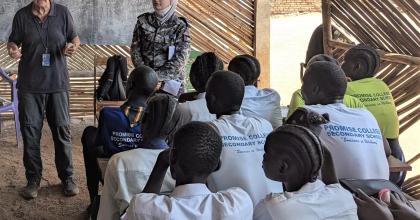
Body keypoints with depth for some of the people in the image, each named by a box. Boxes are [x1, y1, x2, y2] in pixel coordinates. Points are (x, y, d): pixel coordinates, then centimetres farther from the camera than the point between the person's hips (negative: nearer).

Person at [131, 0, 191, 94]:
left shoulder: (180, 27, -3)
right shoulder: (143, 21, 7)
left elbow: (179, 61, -9)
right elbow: (135, 50, 5)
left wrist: (157, 76, -15)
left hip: (170, 81, -2)